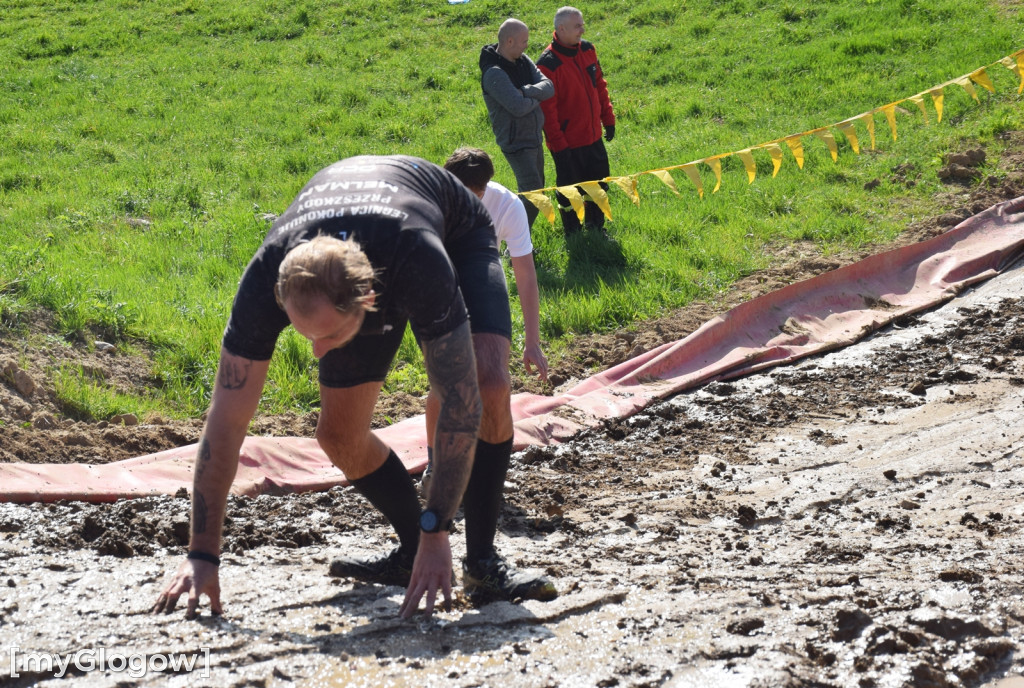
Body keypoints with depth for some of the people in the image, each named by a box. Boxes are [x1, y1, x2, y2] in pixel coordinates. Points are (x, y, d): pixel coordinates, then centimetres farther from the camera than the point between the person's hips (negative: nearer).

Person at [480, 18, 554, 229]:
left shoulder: (523, 61, 4)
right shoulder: (494, 73, -22)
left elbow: (548, 87, -5)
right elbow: (519, 107, -29)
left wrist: (525, 91, -23)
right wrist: (536, 97, -8)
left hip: (535, 138, 9)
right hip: (516, 143, -9)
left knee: (535, 190, 15)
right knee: (532, 191, -16)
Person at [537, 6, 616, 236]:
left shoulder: (587, 49, 1)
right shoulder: (548, 64, -21)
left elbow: (599, 86, 13)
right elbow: (547, 109, -19)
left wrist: (608, 118, 12)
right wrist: (558, 145, -19)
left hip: (593, 136, 7)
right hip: (568, 143, -7)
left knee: (598, 182, 18)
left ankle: (595, 225, 36)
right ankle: (573, 233, 23)